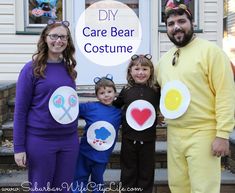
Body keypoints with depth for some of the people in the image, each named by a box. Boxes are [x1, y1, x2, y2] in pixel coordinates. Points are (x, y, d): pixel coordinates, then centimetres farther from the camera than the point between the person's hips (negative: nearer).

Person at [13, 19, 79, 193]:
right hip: (40, 141, -4)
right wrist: (19, 147, -9)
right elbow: (20, 109, -7)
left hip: (69, 140, 5)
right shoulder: (32, 68, -8)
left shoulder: (69, 68, 6)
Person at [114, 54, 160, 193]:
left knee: (146, 172, 12)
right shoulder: (126, 91, -2)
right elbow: (115, 106, 11)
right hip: (128, 139, 1)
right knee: (128, 172, 13)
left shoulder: (156, 91, -4)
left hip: (148, 140, 0)